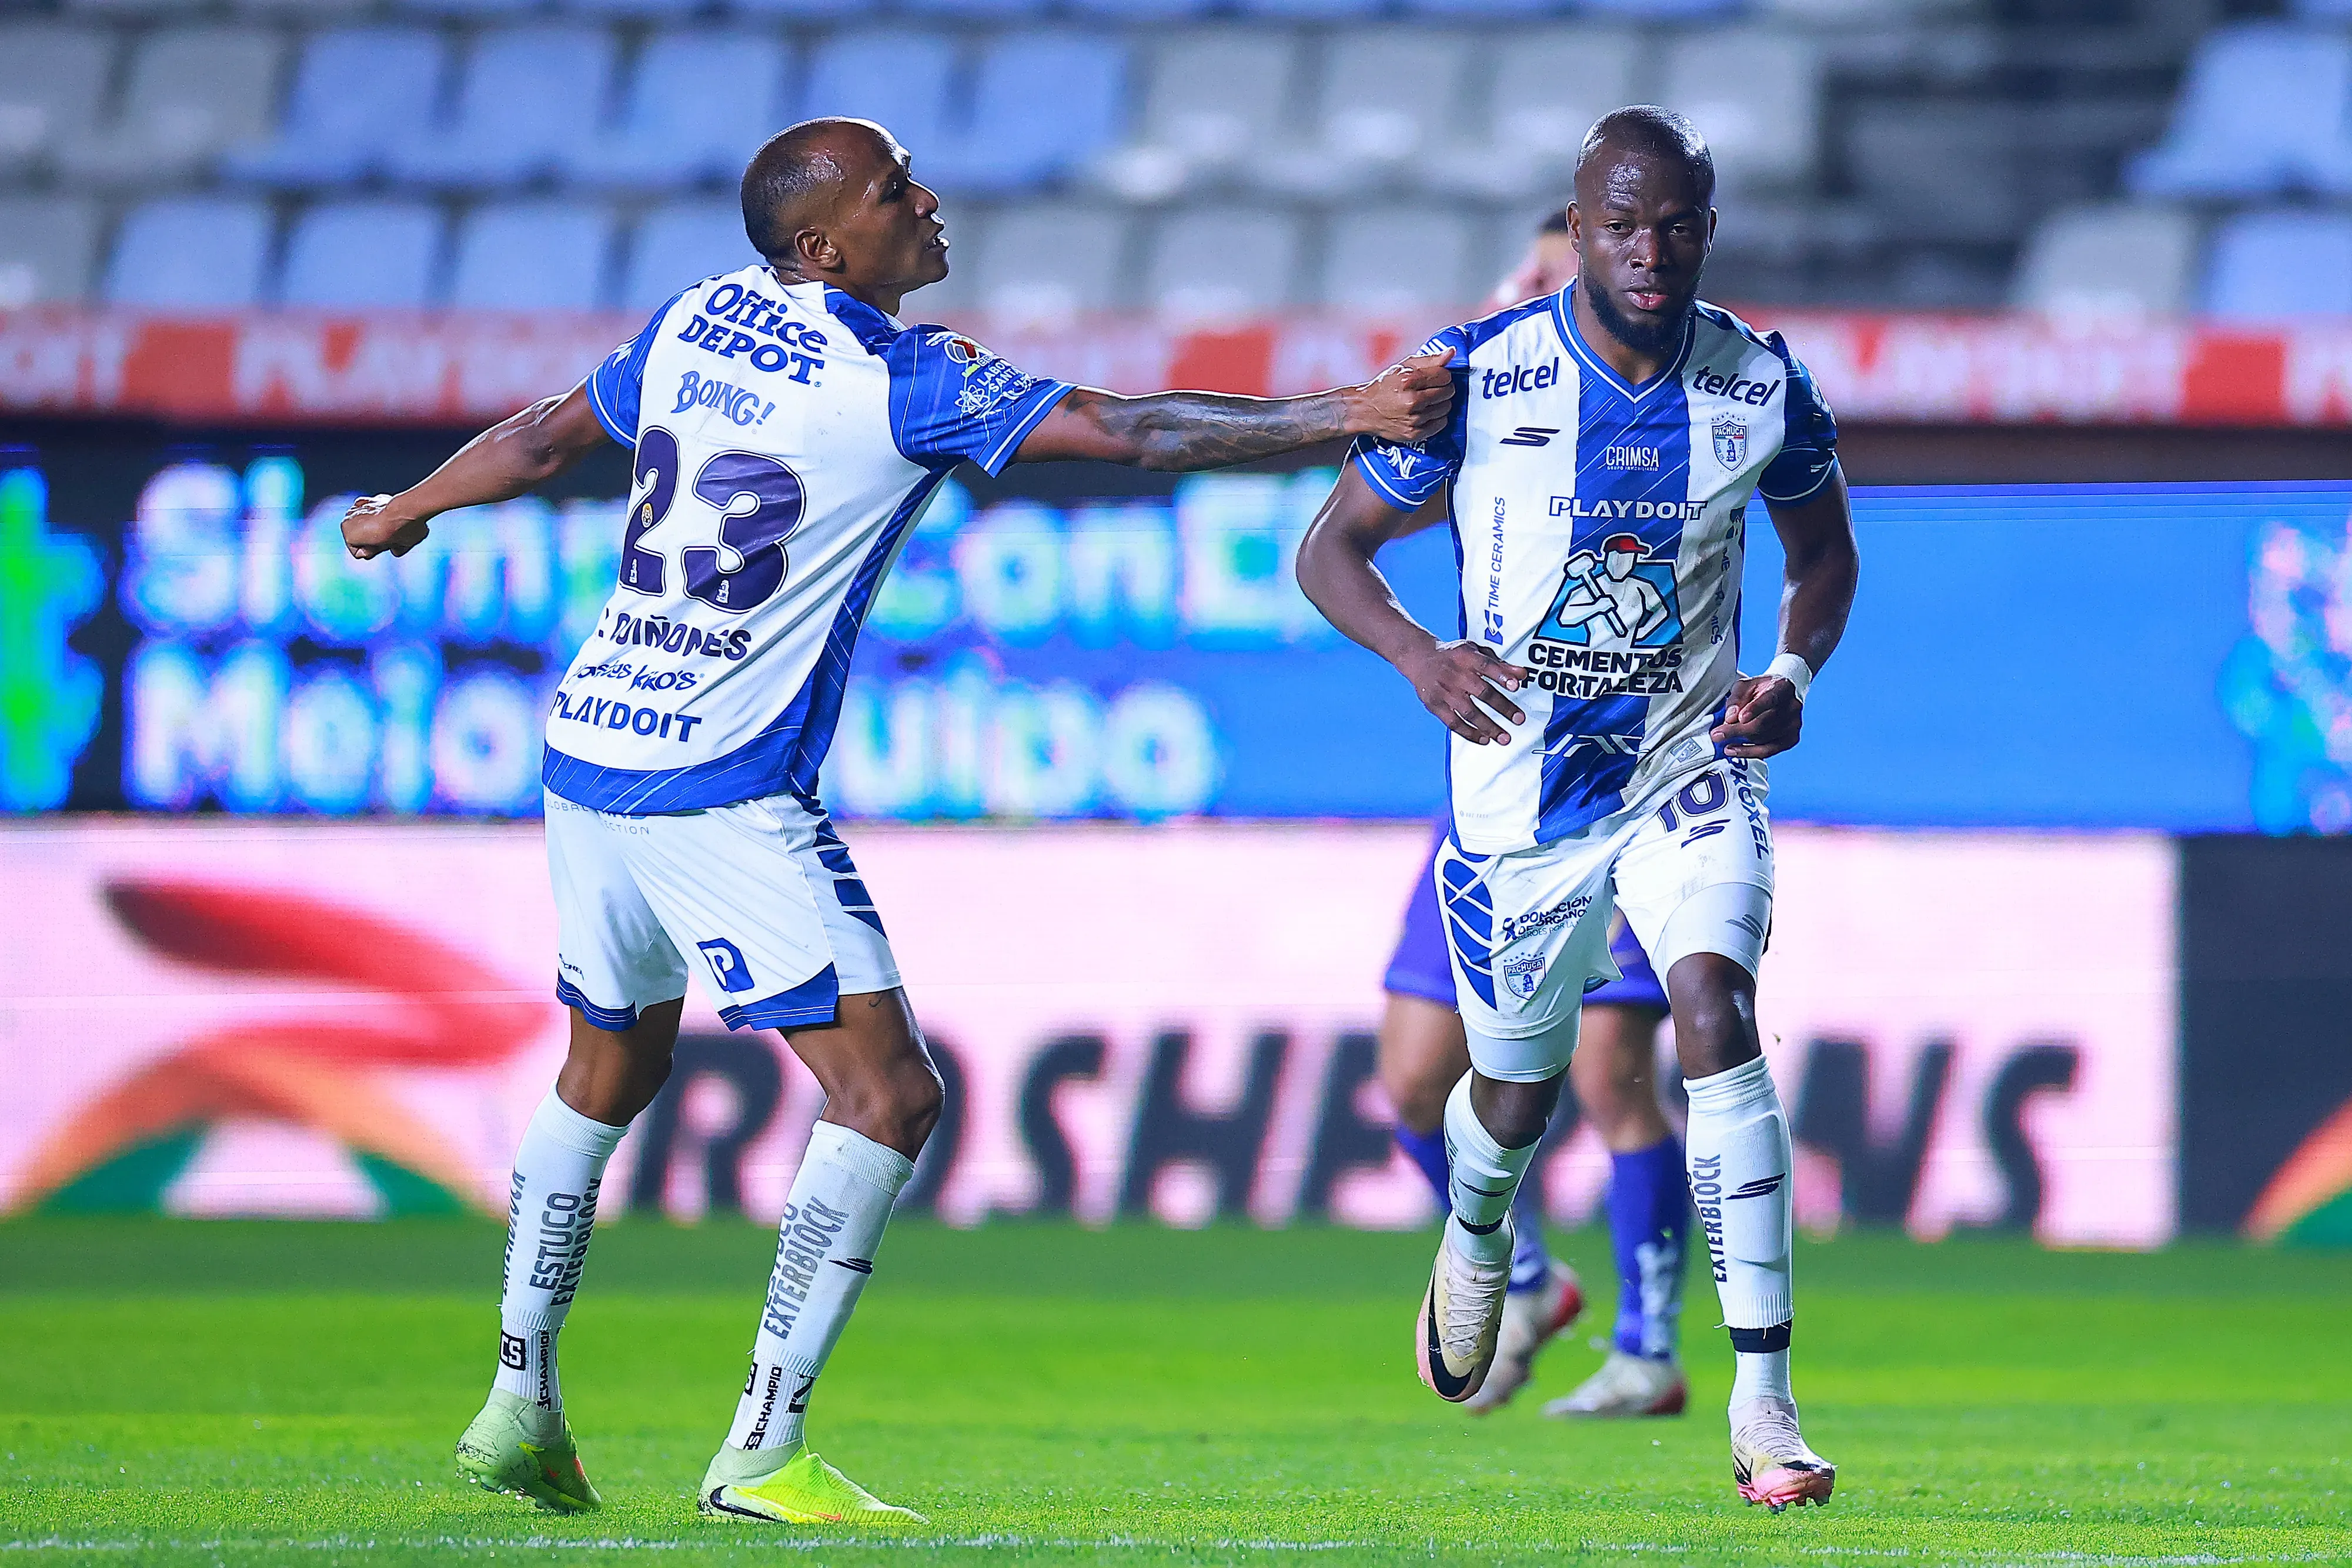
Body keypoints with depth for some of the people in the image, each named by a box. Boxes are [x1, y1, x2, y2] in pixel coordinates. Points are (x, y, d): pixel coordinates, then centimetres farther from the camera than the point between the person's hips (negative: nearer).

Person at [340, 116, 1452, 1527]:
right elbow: (1132, 434, -15)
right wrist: (1351, 413, -11)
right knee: (889, 1095, -8)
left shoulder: (696, 323, 9)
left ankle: (520, 1407, 28)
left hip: (588, 758, 8)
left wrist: (408, 512, 41)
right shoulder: (904, 383, -11)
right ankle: (766, 1454, -13)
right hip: (724, 792, -8)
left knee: (611, 1069, 26)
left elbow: (545, 437, 22)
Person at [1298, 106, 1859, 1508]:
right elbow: (1330, 549, -5)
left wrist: (1797, 671, -8)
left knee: (1718, 1010, -24)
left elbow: (1825, 551, 12)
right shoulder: (1479, 377, -13)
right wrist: (1420, 655, -24)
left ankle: (1764, 1401, -24)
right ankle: (1476, 1239, 53)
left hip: (1690, 767, 0)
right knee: (1518, 1091, 13)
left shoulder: (1764, 388, -7)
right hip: (1520, 782, 0)